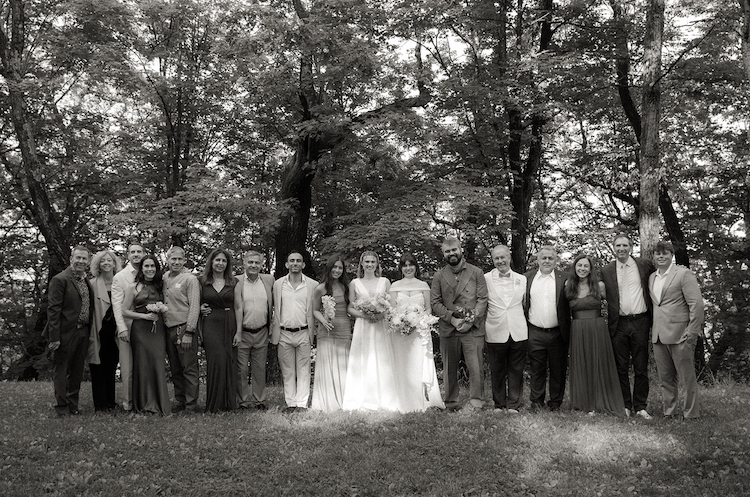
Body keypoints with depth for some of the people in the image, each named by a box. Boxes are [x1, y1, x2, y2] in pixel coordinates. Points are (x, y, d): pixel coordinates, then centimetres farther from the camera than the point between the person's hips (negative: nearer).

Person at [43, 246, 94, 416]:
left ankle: (73, 405, 25)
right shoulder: (60, 279, -10)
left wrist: (90, 331, 7)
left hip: (83, 333, 7)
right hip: (66, 333, -7)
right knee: (61, 371, 4)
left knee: (77, 372, 14)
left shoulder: (86, 281, 13)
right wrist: (54, 337, -19)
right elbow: (53, 309, -14)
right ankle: (62, 408, 11)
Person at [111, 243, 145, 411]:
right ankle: (127, 401, 5)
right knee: (128, 367, -3)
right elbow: (117, 304, -2)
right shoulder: (119, 277, 4)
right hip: (127, 327, -2)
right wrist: (122, 328, -10)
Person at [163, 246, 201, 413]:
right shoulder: (165, 278, 12)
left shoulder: (190, 279, -6)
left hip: (184, 329, -6)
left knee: (189, 369, -3)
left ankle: (191, 405, 2)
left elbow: (194, 307, -11)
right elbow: (163, 303, 19)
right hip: (169, 329, 6)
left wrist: (188, 332, -15)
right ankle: (179, 401, 22)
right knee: (175, 369, 13)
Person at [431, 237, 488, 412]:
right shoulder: (439, 276, 9)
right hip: (447, 329, 1)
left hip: (472, 328, -1)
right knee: (449, 369, 6)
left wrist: (471, 320, -11)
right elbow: (435, 302, 3)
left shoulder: (476, 272, 6)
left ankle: (475, 402, 7)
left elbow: (482, 299, 2)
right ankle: (451, 402, 16)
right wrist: (452, 319, -10)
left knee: (476, 368, -4)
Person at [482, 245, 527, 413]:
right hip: (495, 334, -1)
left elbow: (526, 304, 15)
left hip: (518, 333, 1)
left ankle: (514, 405, 16)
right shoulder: (485, 279, 0)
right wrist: (483, 327, 0)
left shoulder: (522, 279, 8)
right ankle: (499, 405, 20)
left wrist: (524, 325, 10)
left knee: (516, 370, 6)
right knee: (497, 371, 7)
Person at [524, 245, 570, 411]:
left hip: (557, 333, -1)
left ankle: (555, 402, 20)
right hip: (535, 333, 1)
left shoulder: (564, 278, 1)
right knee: (537, 370, 8)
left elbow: (568, 306, -1)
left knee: (558, 370, 7)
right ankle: (537, 401, 19)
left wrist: (566, 332, -8)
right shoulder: (527, 278, 6)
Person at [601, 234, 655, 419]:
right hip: (619, 324, 1)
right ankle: (625, 406, 14)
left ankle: (640, 406, 12)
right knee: (621, 368, 5)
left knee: (641, 368, 4)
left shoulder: (645, 265, 4)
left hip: (640, 322, 0)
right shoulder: (606, 271, 5)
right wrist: (608, 319, -2)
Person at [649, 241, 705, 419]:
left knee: (687, 376, 0)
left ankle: (691, 414, 10)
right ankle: (669, 412, 20)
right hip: (658, 336, 6)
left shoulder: (683, 274, -5)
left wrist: (692, 333, -13)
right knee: (665, 378, 11)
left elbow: (697, 304, -10)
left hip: (679, 335, -6)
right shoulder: (651, 277, 15)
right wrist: (652, 330, 12)